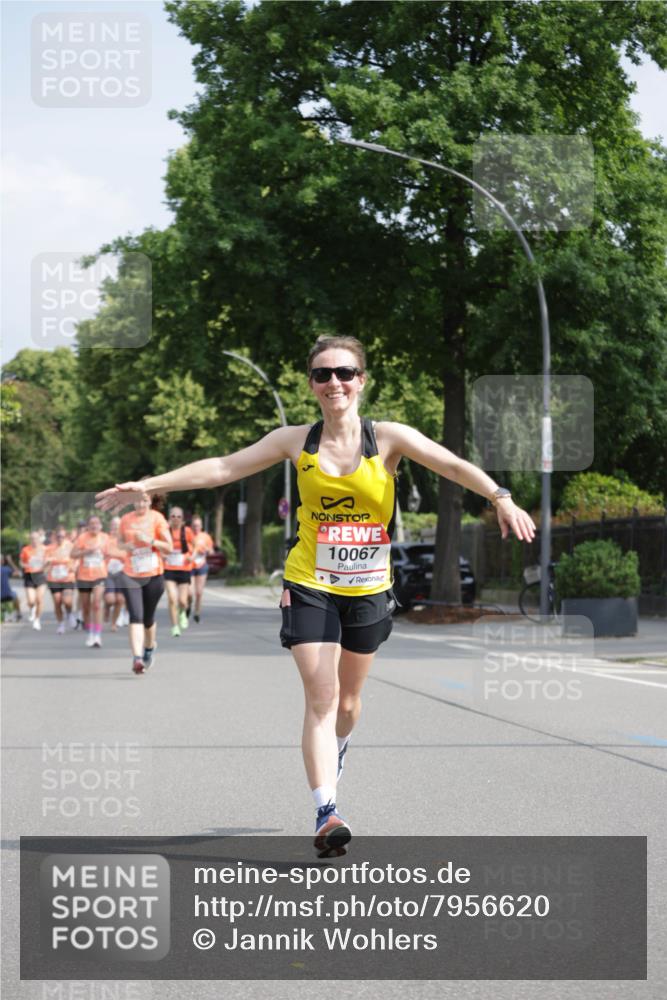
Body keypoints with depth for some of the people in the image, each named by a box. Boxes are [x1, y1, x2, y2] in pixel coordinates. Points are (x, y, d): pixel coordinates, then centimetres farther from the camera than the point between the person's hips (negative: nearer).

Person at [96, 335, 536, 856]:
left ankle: (337, 749, 50)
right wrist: (145, 486, -4)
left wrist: (501, 497, -36)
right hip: (310, 586, -1)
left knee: (347, 699, 16)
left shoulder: (388, 437, -7)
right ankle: (327, 812, -18)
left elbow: (453, 465, -19)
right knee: (321, 698, -14)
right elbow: (221, 468, -1)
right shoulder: (296, 442, -3)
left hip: (369, 589, 1)